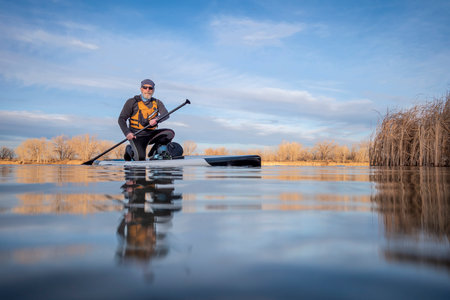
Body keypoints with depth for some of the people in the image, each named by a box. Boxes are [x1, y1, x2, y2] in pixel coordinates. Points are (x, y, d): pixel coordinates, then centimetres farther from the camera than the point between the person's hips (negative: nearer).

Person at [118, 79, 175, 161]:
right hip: (137, 135, -4)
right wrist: (127, 133, -22)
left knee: (170, 133, -18)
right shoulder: (132, 102, -3)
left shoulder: (157, 103, 6)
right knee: (140, 159, -22)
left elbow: (166, 115, -12)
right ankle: (129, 150, 14)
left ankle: (154, 151, 3)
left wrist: (156, 119, -35)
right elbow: (121, 119, -5)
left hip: (151, 134, 4)